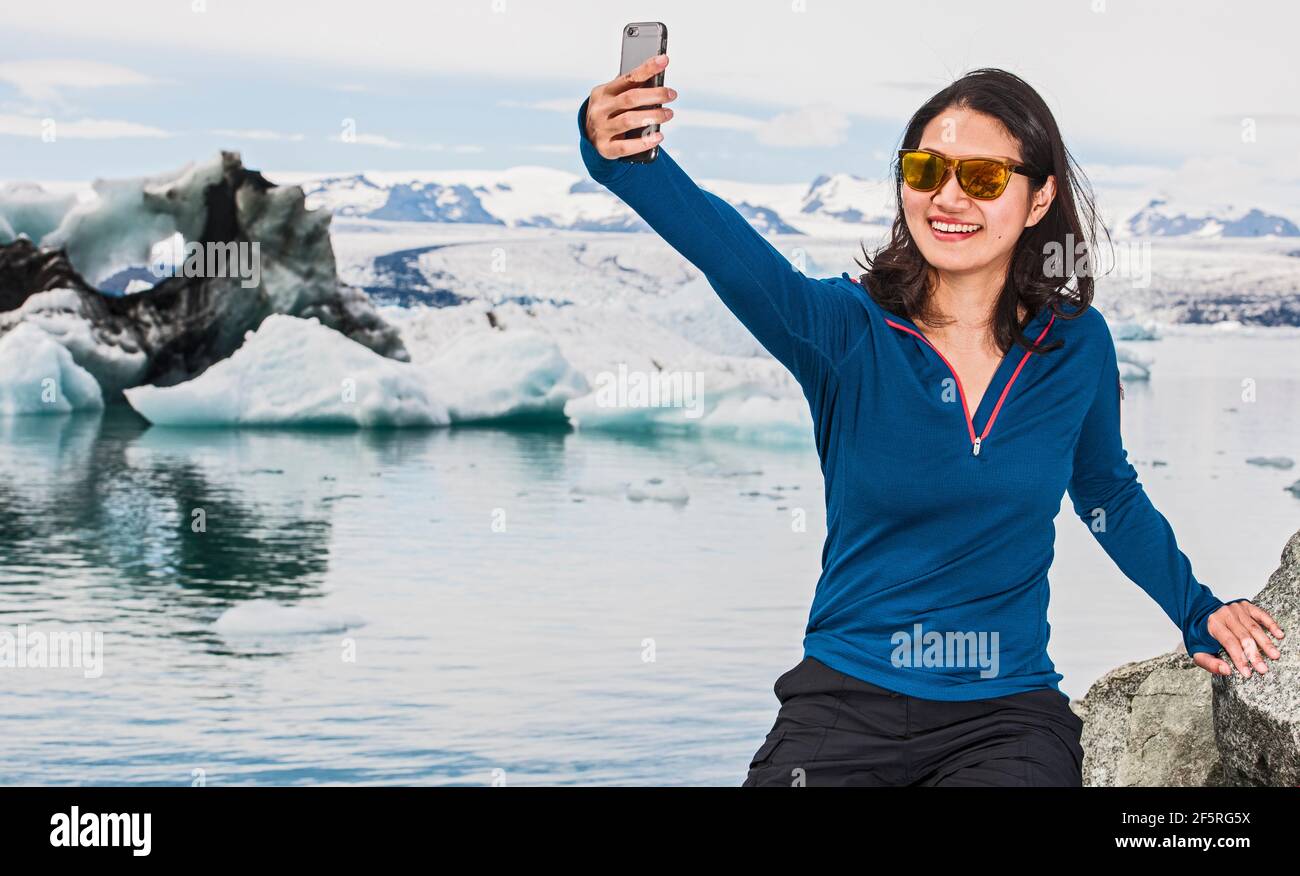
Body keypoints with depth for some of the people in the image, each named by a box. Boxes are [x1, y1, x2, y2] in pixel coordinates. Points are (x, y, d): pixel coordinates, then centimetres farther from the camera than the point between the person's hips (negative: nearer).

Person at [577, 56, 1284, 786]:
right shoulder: (846, 328, -6)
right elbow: (733, 254, -27)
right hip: (846, 699, 0)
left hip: (1008, 713, 0)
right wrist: (625, 157, -46)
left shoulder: (1077, 345, 2)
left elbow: (1110, 497, 21)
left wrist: (1199, 613, 21)